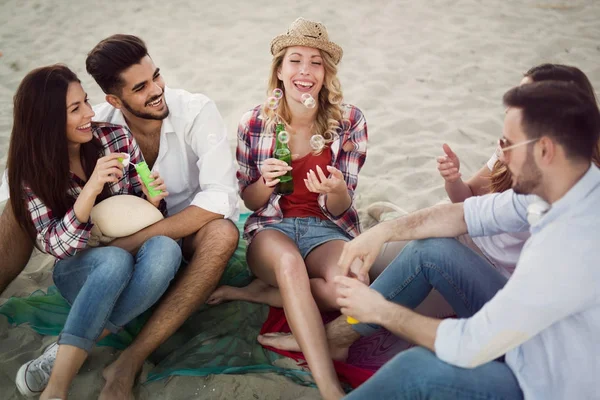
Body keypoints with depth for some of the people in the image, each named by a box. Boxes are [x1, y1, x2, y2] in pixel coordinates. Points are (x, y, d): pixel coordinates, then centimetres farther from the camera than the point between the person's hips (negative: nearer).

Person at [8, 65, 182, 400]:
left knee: (165, 248, -33)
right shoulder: (32, 169, -10)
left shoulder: (118, 139, -7)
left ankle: (62, 355, -28)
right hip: (81, 271, -2)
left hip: (134, 255, 2)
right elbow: (55, 246, -19)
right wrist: (90, 189, -34)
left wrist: (152, 199, -22)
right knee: (116, 259, -37)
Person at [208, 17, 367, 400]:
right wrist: (266, 181, -19)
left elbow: (340, 209, -4)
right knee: (288, 262, -38)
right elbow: (250, 201, 5)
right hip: (271, 228, 0)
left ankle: (257, 292, -8)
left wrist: (335, 190, -28)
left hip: (328, 229, 1)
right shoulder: (254, 123, -5)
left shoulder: (349, 121, -7)